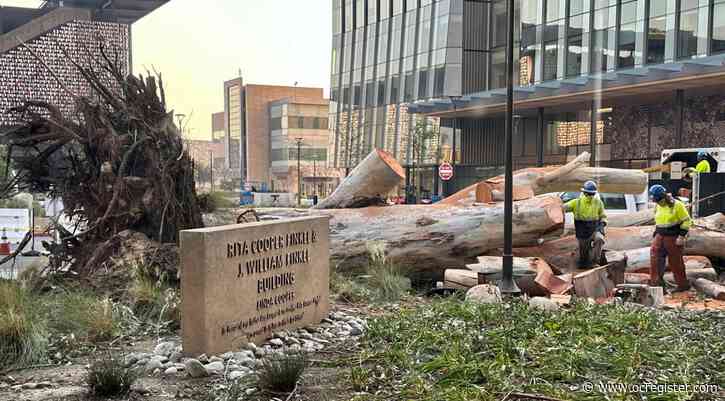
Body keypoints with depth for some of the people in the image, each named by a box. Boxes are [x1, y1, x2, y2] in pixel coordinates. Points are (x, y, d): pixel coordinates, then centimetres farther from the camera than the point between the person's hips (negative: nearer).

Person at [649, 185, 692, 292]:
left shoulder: (677, 205, -11)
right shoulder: (658, 207, 9)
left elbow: (686, 221, -10)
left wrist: (681, 236, -16)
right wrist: (656, 234, 21)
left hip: (673, 237, -6)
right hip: (660, 236, 6)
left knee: (675, 262, 1)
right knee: (655, 255, -9)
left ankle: (683, 284, 15)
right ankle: (657, 280, -8)